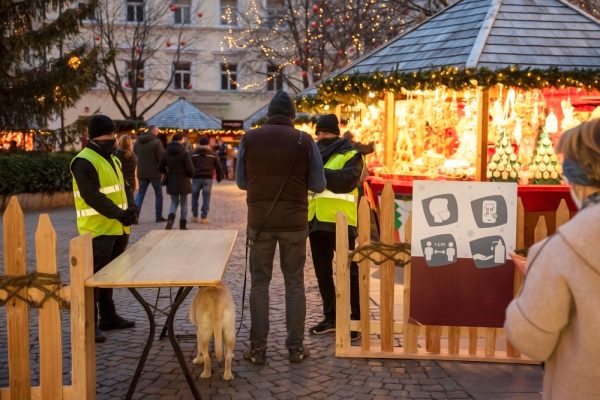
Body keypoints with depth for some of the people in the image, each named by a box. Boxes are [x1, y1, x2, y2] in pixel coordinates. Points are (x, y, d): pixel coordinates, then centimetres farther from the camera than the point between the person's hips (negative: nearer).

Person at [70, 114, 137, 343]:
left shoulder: (113, 160, 16)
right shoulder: (84, 162, -14)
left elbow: (123, 188, 17)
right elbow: (92, 197, -22)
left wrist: (131, 208, -2)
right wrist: (119, 214, -24)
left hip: (118, 229, 9)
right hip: (97, 229, -9)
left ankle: (108, 317, 29)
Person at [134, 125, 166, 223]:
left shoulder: (138, 142, 4)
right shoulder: (156, 142, -14)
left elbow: (135, 154, 13)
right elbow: (162, 157, -15)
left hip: (141, 172, 4)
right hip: (154, 172, -4)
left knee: (140, 194, 10)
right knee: (158, 194, 10)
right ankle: (159, 216, 12)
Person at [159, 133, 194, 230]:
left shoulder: (166, 153, 1)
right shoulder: (185, 153, -13)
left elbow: (160, 168, 4)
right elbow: (190, 169, -16)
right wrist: (190, 176, 5)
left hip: (171, 182, 3)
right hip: (183, 181, -3)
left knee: (174, 202, 15)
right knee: (183, 203, 10)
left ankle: (170, 219, -10)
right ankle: (183, 225, 12)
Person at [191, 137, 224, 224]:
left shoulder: (194, 154, 5)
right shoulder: (213, 154, 6)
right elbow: (218, 167, 8)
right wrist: (219, 177, 19)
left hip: (196, 178, 0)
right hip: (208, 178, 0)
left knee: (194, 197, 13)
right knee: (206, 197, 3)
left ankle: (194, 216, 18)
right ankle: (204, 217, 1)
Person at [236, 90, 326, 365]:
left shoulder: (249, 139, -2)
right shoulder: (304, 141, -4)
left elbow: (241, 182, 6)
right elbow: (318, 185, -1)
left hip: (259, 221, 0)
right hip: (294, 222, 0)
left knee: (259, 283, 9)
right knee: (295, 283, 11)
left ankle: (258, 348, 12)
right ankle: (295, 346, 15)